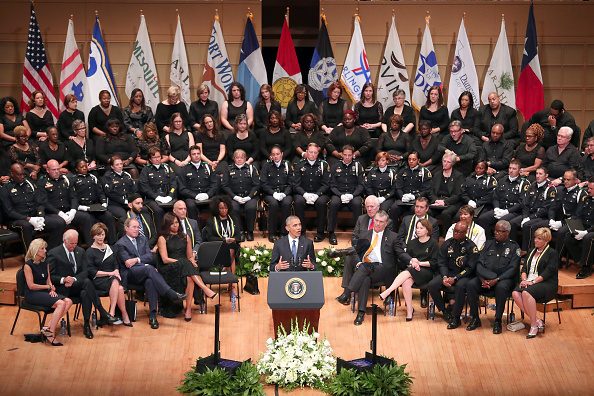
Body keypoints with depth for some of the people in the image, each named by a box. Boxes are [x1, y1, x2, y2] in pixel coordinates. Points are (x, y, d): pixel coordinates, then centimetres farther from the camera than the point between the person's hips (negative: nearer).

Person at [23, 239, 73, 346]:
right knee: (61, 304, -28)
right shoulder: (28, 265, -7)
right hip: (32, 295, -8)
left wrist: (52, 290, -4)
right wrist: (49, 287, -4)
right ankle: (50, 334, -26)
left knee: (68, 301, -18)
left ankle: (48, 327, -24)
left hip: (45, 292, 8)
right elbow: (31, 286, -10)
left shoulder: (45, 264, 16)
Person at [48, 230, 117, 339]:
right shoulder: (54, 253, -2)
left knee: (85, 293, -34)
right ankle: (102, 314, -31)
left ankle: (87, 325, -31)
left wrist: (74, 279, -15)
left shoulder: (80, 251, 14)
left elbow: (85, 271, 6)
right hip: (62, 289, -5)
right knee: (87, 282, -32)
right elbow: (50, 276, -7)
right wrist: (63, 280, -25)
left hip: (77, 286, 5)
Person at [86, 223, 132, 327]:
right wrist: (109, 273, -12)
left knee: (115, 282, -36)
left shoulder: (110, 248, 22)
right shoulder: (90, 252, 5)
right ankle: (124, 315, -38)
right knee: (119, 288, -35)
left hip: (113, 277, 4)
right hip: (98, 280, -4)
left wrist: (116, 272, -5)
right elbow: (91, 272, -4)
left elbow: (116, 264, 20)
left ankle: (112, 311, -41)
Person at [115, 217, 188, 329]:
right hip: (130, 275, -4)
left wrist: (137, 260, -9)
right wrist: (145, 265, -12)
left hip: (145, 272, 4)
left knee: (150, 281, -35)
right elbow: (128, 263, -6)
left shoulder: (142, 240, 24)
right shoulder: (121, 244, 7)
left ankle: (153, 316, -41)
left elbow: (150, 257, 9)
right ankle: (172, 294, -44)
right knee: (149, 269, -36)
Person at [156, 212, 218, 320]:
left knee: (189, 278, -35)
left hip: (185, 267, 3)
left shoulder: (185, 237, 21)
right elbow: (165, 259, -4)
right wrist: (183, 262, -15)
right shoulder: (162, 239, 7)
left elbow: (190, 257, 21)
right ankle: (206, 290, -44)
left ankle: (188, 309, -38)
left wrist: (192, 262, -5)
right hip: (168, 270, -3)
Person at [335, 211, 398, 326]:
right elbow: (357, 252, 20)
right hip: (365, 268, 2)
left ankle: (346, 295, -43)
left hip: (383, 270, -2)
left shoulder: (392, 237, 13)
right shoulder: (364, 235, 22)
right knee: (365, 280, -34)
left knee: (364, 267, -35)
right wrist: (358, 262, -1)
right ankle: (361, 313, -40)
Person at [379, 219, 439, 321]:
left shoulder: (433, 243, 6)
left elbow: (434, 263, -1)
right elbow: (405, 257, 13)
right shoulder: (412, 243, 21)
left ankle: (387, 292, -42)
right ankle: (409, 310, -28)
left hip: (427, 272, -4)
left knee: (408, 273, -35)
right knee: (406, 282, -33)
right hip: (412, 270, 4)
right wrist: (412, 262, -9)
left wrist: (419, 263, -12)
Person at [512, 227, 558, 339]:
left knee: (526, 293, -35)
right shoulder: (532, 252, 24)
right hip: (529, 282, 7)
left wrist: (533, 282, -18)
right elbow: (524, 268, 19)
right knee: (515, 293, -25)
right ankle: (537, 320, -23)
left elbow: (548, 272, -10)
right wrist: (524, 279, -3)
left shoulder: (552, 253, 1)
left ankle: (534, 326, -28)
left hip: (546, 284, -7)